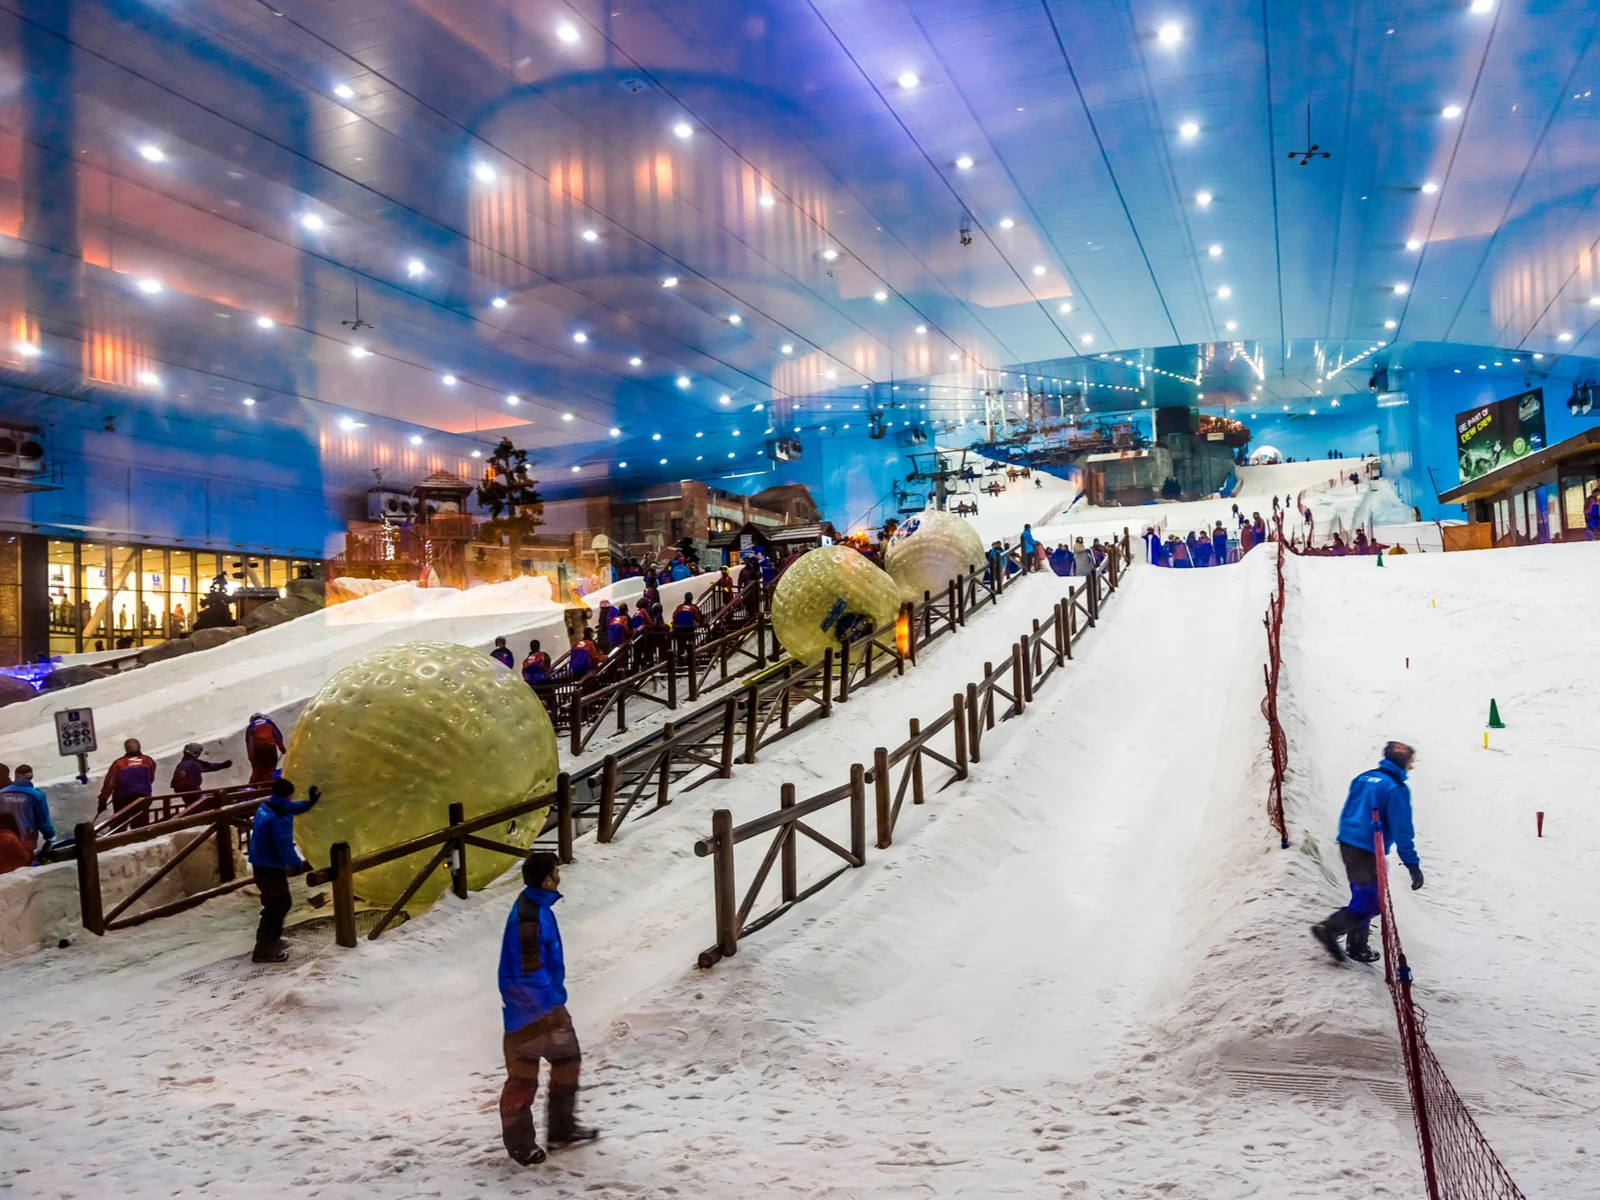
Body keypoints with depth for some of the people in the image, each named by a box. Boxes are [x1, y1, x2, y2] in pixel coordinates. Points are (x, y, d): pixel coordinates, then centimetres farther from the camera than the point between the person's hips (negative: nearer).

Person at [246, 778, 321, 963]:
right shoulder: (277, 819, -27)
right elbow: (284, 847, -25)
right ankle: (264, 952, 5)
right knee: (276, 907, -1)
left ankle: (269, 940, 38)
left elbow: (292, 808, 20)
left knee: (281, 903, 24)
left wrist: (309, 802, 7)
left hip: (263, 864, 10)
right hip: (270, 868, -10)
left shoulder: (267, 805, 3)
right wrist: (298, 864, -9)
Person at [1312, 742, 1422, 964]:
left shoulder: (1363, 778, 11)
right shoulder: (1396, 788, -12)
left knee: (1362, 897, 18)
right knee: (1371, 903, -1)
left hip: (1347, 845, 8)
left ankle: (1357, 946, 23)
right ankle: (1329, 929, -10)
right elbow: (1402, 830, -15)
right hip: (1369, 852, -8)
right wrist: (1413, 865, -12)